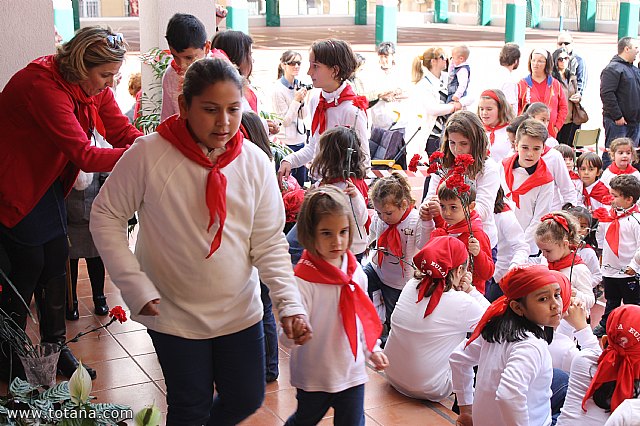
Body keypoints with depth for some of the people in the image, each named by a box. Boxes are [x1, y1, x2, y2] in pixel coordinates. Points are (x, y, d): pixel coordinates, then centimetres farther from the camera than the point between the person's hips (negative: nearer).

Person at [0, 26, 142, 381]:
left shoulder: (95, 87, -5)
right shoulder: (43, 86, -32)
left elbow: (124, 132, -8)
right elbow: (84, 155, -36)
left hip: (48, 182, 8)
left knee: (56, 262, 8)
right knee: (29, 266, -1)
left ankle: (55, 346, 20)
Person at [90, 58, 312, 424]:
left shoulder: (255, 162, -9)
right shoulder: (149, 154, -18)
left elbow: (269, 243, -5)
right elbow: (106, 216, -9)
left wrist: (290, 303, -17)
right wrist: (135, 285, -16)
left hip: (240, 310, 3)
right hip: (174, 314, -3)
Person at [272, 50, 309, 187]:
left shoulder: (299, 86, 8)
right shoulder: (278, 89, -12)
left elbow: (304, 116, 11)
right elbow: (285, 121, -13)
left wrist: (303, 100, -6)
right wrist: (296, 100, -18)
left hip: (300, 139, 7)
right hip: (286, 141, -7)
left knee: (301, 183, 13)